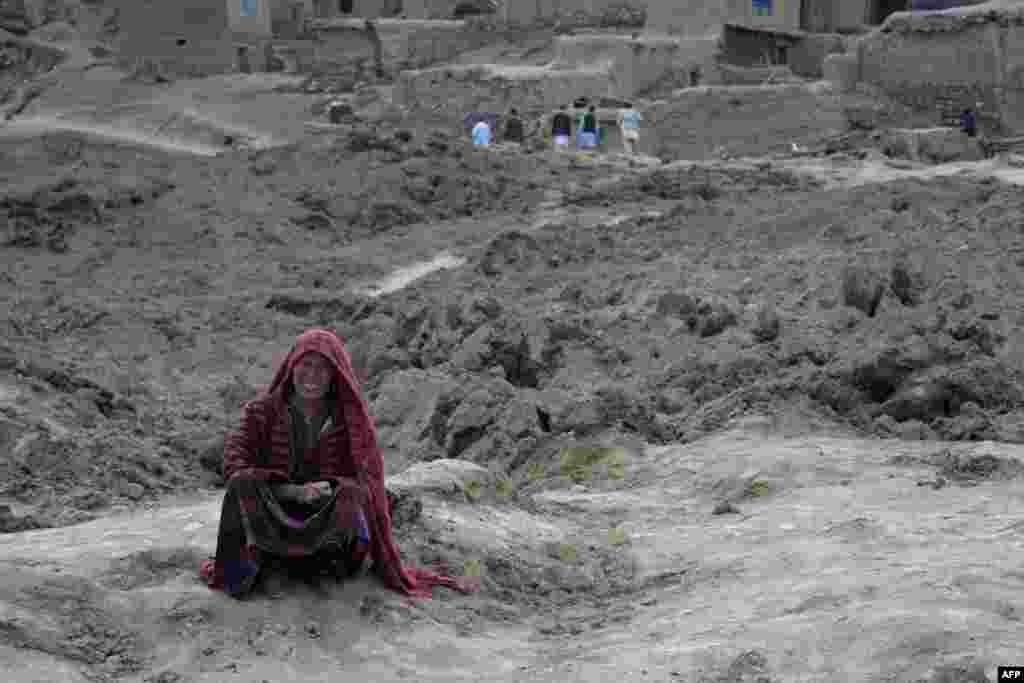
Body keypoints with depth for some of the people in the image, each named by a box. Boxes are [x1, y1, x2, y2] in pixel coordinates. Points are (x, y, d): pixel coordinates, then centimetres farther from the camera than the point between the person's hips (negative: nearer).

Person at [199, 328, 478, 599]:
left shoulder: (351, 418, 3)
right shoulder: (263, 410, 3)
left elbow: (367, 480, -3)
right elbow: (234, 461, -9)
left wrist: (331, 488, -25)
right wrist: (289, 491, -22)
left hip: (330, 516, 0)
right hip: (271, 512, 0)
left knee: (351, 492, -33)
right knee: (243, 483, -29)